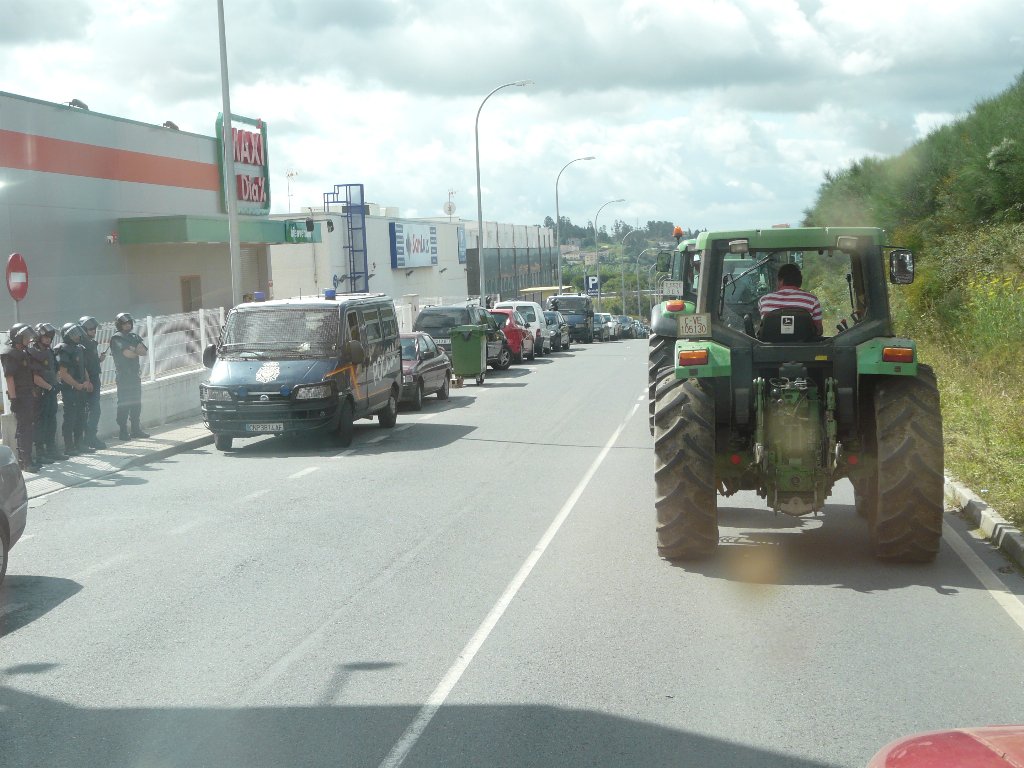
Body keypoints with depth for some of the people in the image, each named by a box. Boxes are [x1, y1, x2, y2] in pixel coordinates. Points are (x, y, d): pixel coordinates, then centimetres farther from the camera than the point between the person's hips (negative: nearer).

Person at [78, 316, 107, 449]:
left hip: (95, 380, 9)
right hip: (87, 382, -9)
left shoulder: (93, 343, 15)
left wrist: (100, 359, 5)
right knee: (93, 409, -9)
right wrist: (87, 382, -22)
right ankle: (90, 437, -7)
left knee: (94, 409, 11)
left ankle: (91, 437, 16)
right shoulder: (81, 345, -13)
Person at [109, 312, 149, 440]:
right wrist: (138, 351, 0)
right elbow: (127, 353, -18)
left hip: (135, 375, 7)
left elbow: (145, 352, 5)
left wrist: (134, 350, -12)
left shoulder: (134, 337, 16)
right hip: (123, 376, -7)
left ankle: (136, 429, 17)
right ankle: (123, 431, -4)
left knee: (136, 403, 9)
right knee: (124, 404, -7)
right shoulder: (116, 338, -5)